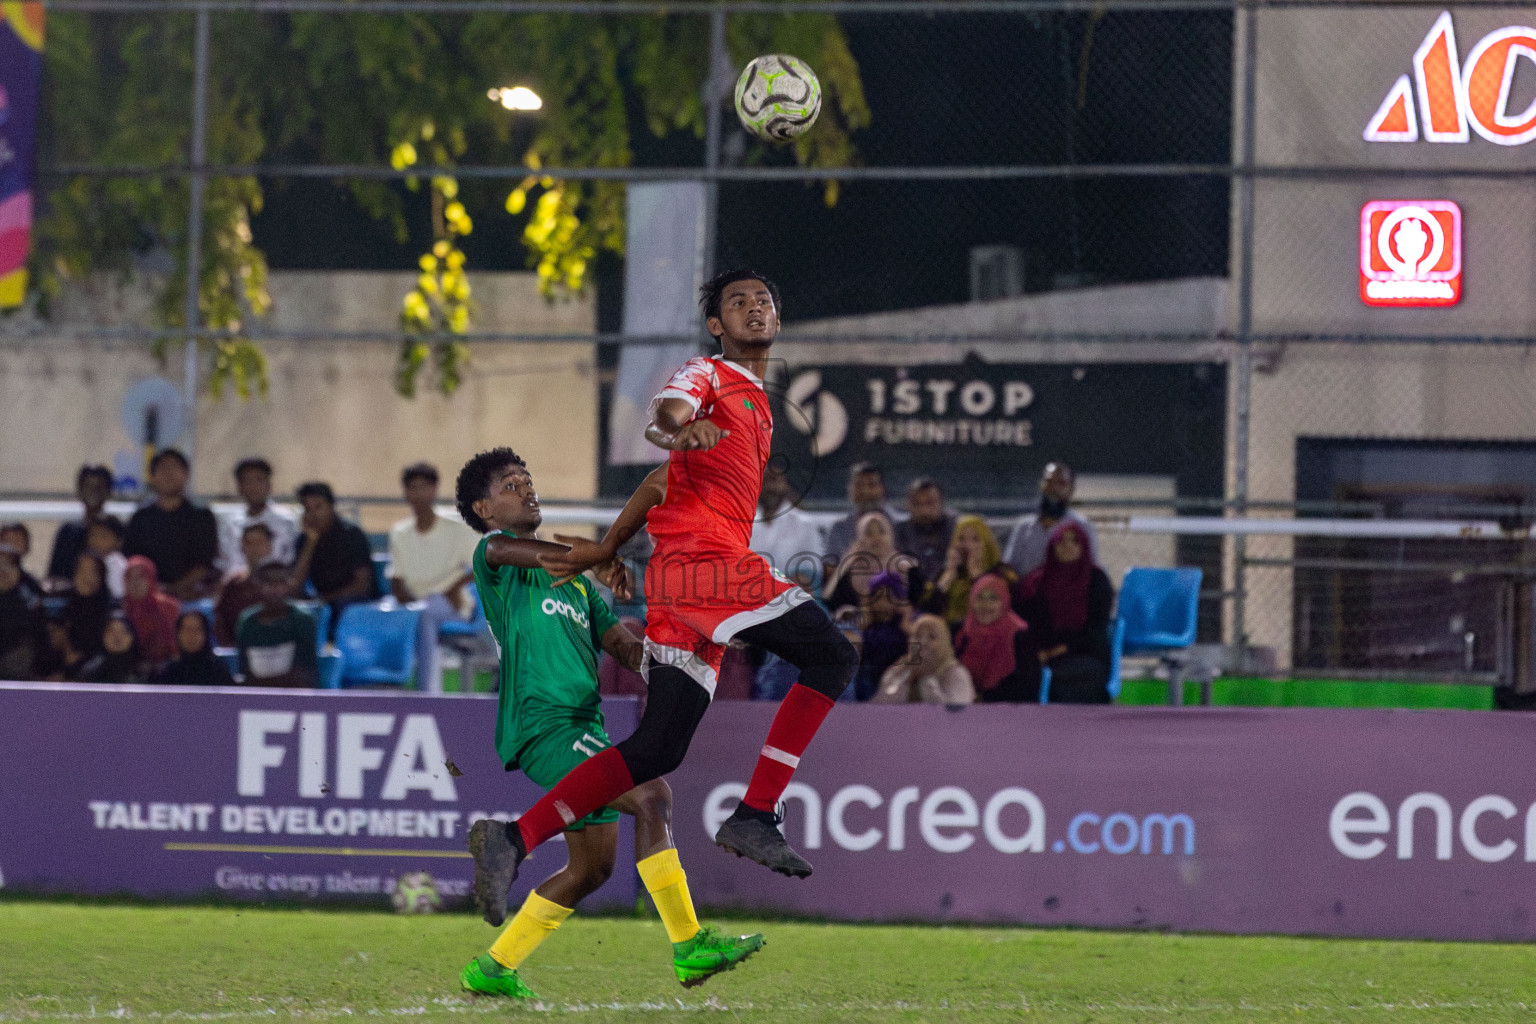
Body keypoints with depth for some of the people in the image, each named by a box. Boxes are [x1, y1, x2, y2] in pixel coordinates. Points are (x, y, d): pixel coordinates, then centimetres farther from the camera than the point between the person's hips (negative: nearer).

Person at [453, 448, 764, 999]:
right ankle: (688, 947, -26)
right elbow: (500, 548, -23)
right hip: (543, 722, -9)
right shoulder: (493, 555, 3)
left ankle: (492, 968, 21)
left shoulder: (572, 579, 26)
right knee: (650, 796, -24)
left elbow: (622, 643, 19)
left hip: (583, 724, 9)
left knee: (593, 865, 11)